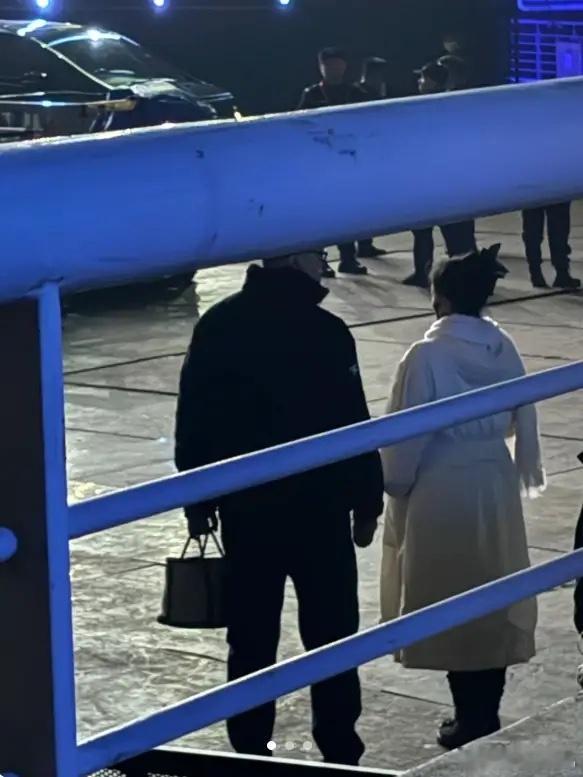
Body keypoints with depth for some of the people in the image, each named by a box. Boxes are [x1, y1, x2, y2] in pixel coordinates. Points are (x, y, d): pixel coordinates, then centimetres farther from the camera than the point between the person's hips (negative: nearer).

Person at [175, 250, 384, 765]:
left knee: (251, 635, 10)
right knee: (330, 632, 5)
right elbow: (353, 425, -12)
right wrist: (367, 503, -2)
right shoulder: (324, 330, -13)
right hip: (317, 506, -4)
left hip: (243, 507, 4)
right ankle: (339, 749, 6)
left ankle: (250, 747, 15)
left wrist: (197, 500, 12)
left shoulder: (217, 326, 1)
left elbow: (193, 420, 4)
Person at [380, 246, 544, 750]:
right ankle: (487, 710, 22)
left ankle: (472, 716, 6)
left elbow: (407, 433, -12)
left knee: (449, 601, 4)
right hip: (496, 481, 6)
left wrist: (395, 486, -1)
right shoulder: (503, 349, 0)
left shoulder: (427, 355, -17)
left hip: (442, 488, -6)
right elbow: (523, 419, 9)